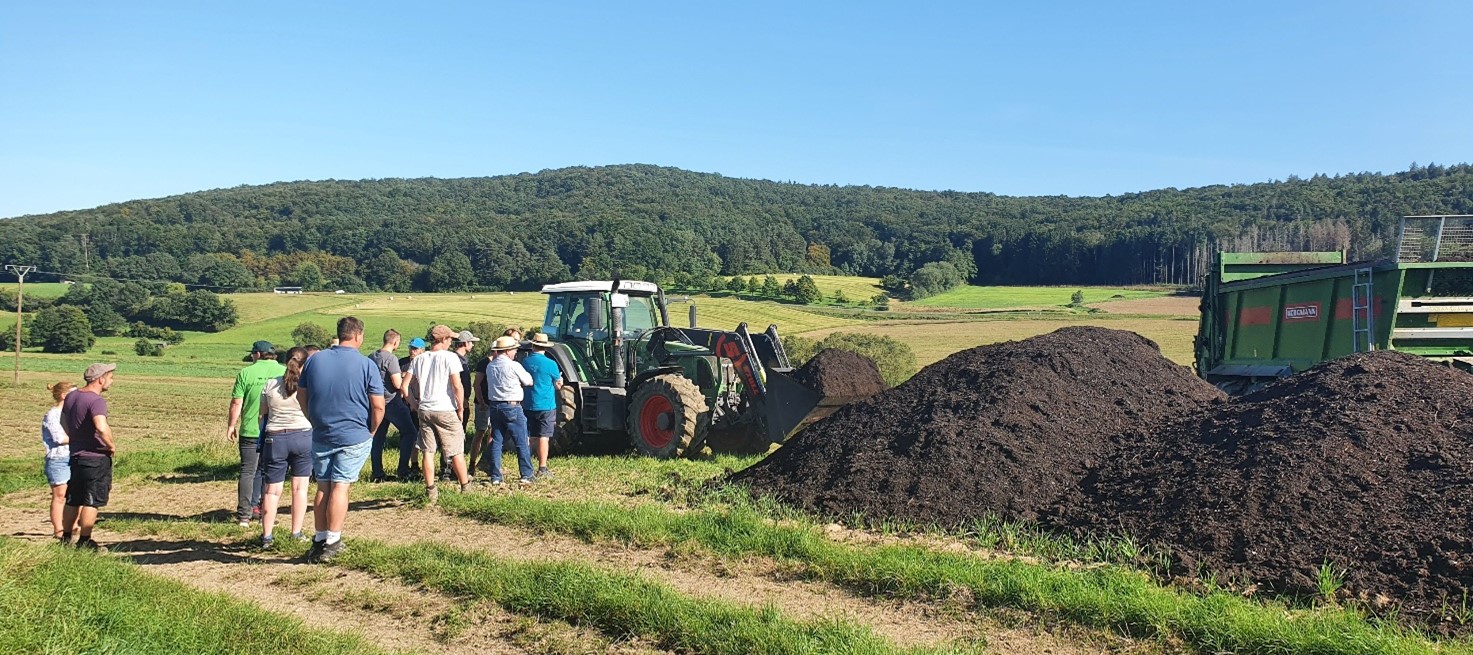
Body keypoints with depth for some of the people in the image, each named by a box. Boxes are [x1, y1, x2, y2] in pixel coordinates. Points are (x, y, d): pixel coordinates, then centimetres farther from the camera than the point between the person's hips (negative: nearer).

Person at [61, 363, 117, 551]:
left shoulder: (71, 397, 9)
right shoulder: (96, 400, -20)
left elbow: (64, 424, 20)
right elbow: (102, 428, -35)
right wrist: (112, 445, -20)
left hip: (75, 456, 8)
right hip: (96, 458, -8)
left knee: (73, 500, 18)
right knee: (92, 502, 1)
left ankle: (66, 537, 27)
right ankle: (84, 541, 6)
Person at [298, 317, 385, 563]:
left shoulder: (314, 360, 3)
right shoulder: (366, 365, -9)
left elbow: (301, 396, 12)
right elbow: (378, 406, -10)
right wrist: (371, 431, 6)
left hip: (321, 437, 4)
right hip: (354, 438, -4)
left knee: (322, 487, 12)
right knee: (340, 486, -1)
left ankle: (319, 540, 18)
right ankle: (332, 542, 1)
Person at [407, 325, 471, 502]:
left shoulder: (419, 359, 7)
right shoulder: (450, 357, -8)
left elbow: (406, 386, 7)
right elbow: (457, 386, -14)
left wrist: (414, 405, 15)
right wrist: (461, 409, -5)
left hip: (424, 410, 4)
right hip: (446, 411, -4)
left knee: (427, 451, 8)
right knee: (456, 451, 6)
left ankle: (430, 491, 11)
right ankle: (465, 487, 16)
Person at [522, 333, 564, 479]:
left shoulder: (524, 362, -1)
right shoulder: (550, 364, -11)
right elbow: (558, 385, 0)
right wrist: (560, 378, 20)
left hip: (527, 406, 4)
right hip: (546, 406, -4)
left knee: (527, 437, 13)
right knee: (543, 437, -1)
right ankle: (542, 469, -1)